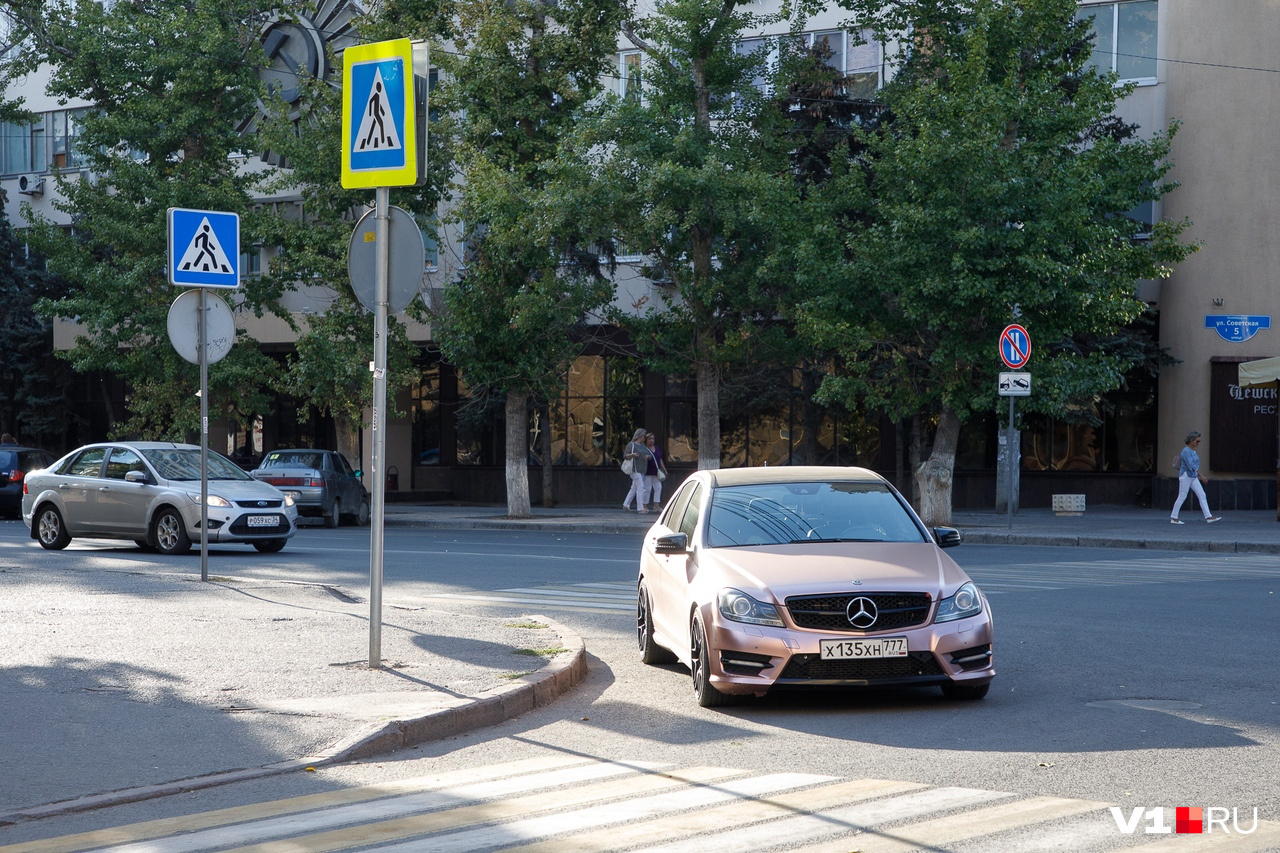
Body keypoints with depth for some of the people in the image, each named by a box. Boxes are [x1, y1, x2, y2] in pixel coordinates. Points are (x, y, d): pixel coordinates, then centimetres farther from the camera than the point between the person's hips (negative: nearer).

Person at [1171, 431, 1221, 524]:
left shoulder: (1192, 451, 13)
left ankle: (1209, 517, -3)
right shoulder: (1186, 451, -17)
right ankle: (1173, 518, 8)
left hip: (1193, 477, 9)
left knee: (1202, 496, 1)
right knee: (1182, 497, -2)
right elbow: (1191, 466, -26)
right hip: (1185, 476, -9)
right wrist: (1201, 475, -29)